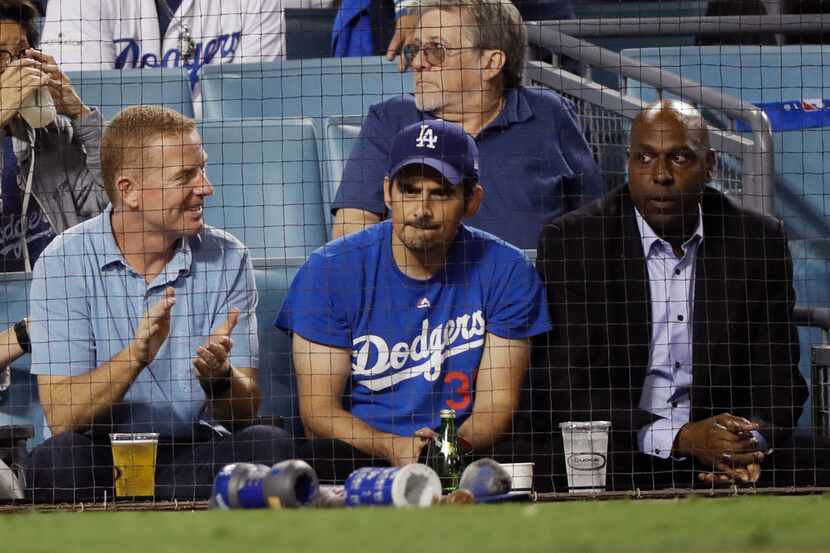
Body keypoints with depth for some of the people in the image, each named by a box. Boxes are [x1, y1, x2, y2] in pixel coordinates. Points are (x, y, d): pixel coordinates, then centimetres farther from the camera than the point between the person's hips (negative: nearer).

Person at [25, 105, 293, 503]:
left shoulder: (227, 259, 2)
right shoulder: (65, 261, -6)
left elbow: (244, 411, 0)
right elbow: (61, 417, -13)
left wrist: (219, 377, -23)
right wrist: (136, 356, -27)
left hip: (195, 455, 3)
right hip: (102, 455, -2)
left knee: (268, 445, -28)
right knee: (57, 460, -36)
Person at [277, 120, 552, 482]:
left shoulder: (506, 272, 0)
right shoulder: (329, 270, -3)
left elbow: (497, 405, -1)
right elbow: (318, 408, -5)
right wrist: (390, 448, -24)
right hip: (359, 453, 0)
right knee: (319, 459, -35)